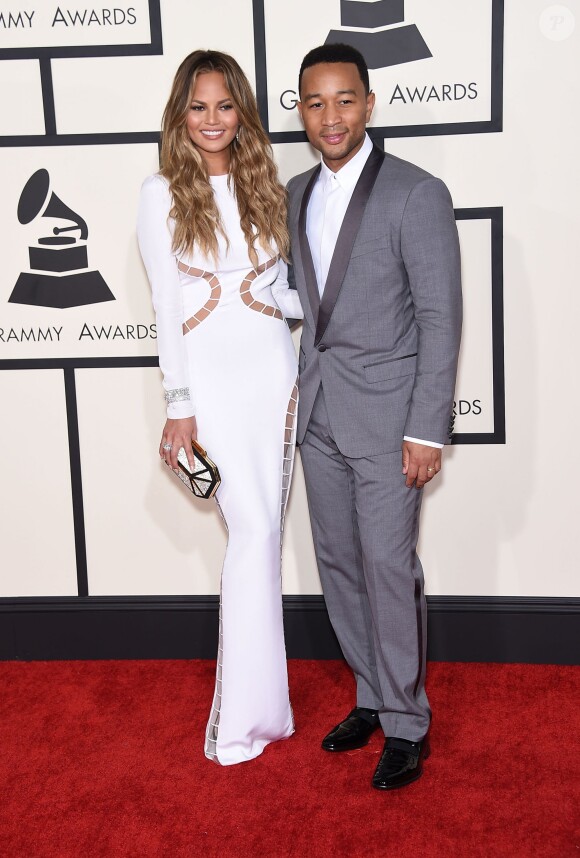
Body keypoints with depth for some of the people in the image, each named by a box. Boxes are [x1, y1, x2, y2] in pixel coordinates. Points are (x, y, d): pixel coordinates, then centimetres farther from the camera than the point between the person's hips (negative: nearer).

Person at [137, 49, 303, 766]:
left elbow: (282, 292, 12)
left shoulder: (264, 186, 9)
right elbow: (165, 304, -4)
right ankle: (248, 715, 4)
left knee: (262, 532, 7)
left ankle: (250, 698, 22)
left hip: (273, 368, 4)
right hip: (210, 374, -3)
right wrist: (179, 405, -7)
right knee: (253, 529, -8)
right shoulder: (162, 194, -1)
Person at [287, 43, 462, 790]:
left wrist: (426, 431, -15)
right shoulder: (296, 195, 10)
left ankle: (406, 724, 15)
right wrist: (300, 391, 11)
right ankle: (371, 698, 29)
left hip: (386, 414, -6)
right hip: (317, 412, 6)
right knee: (339, 562, 12)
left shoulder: (417, 194, -10)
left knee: (389, 569, -2)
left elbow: (441, 320, -12)